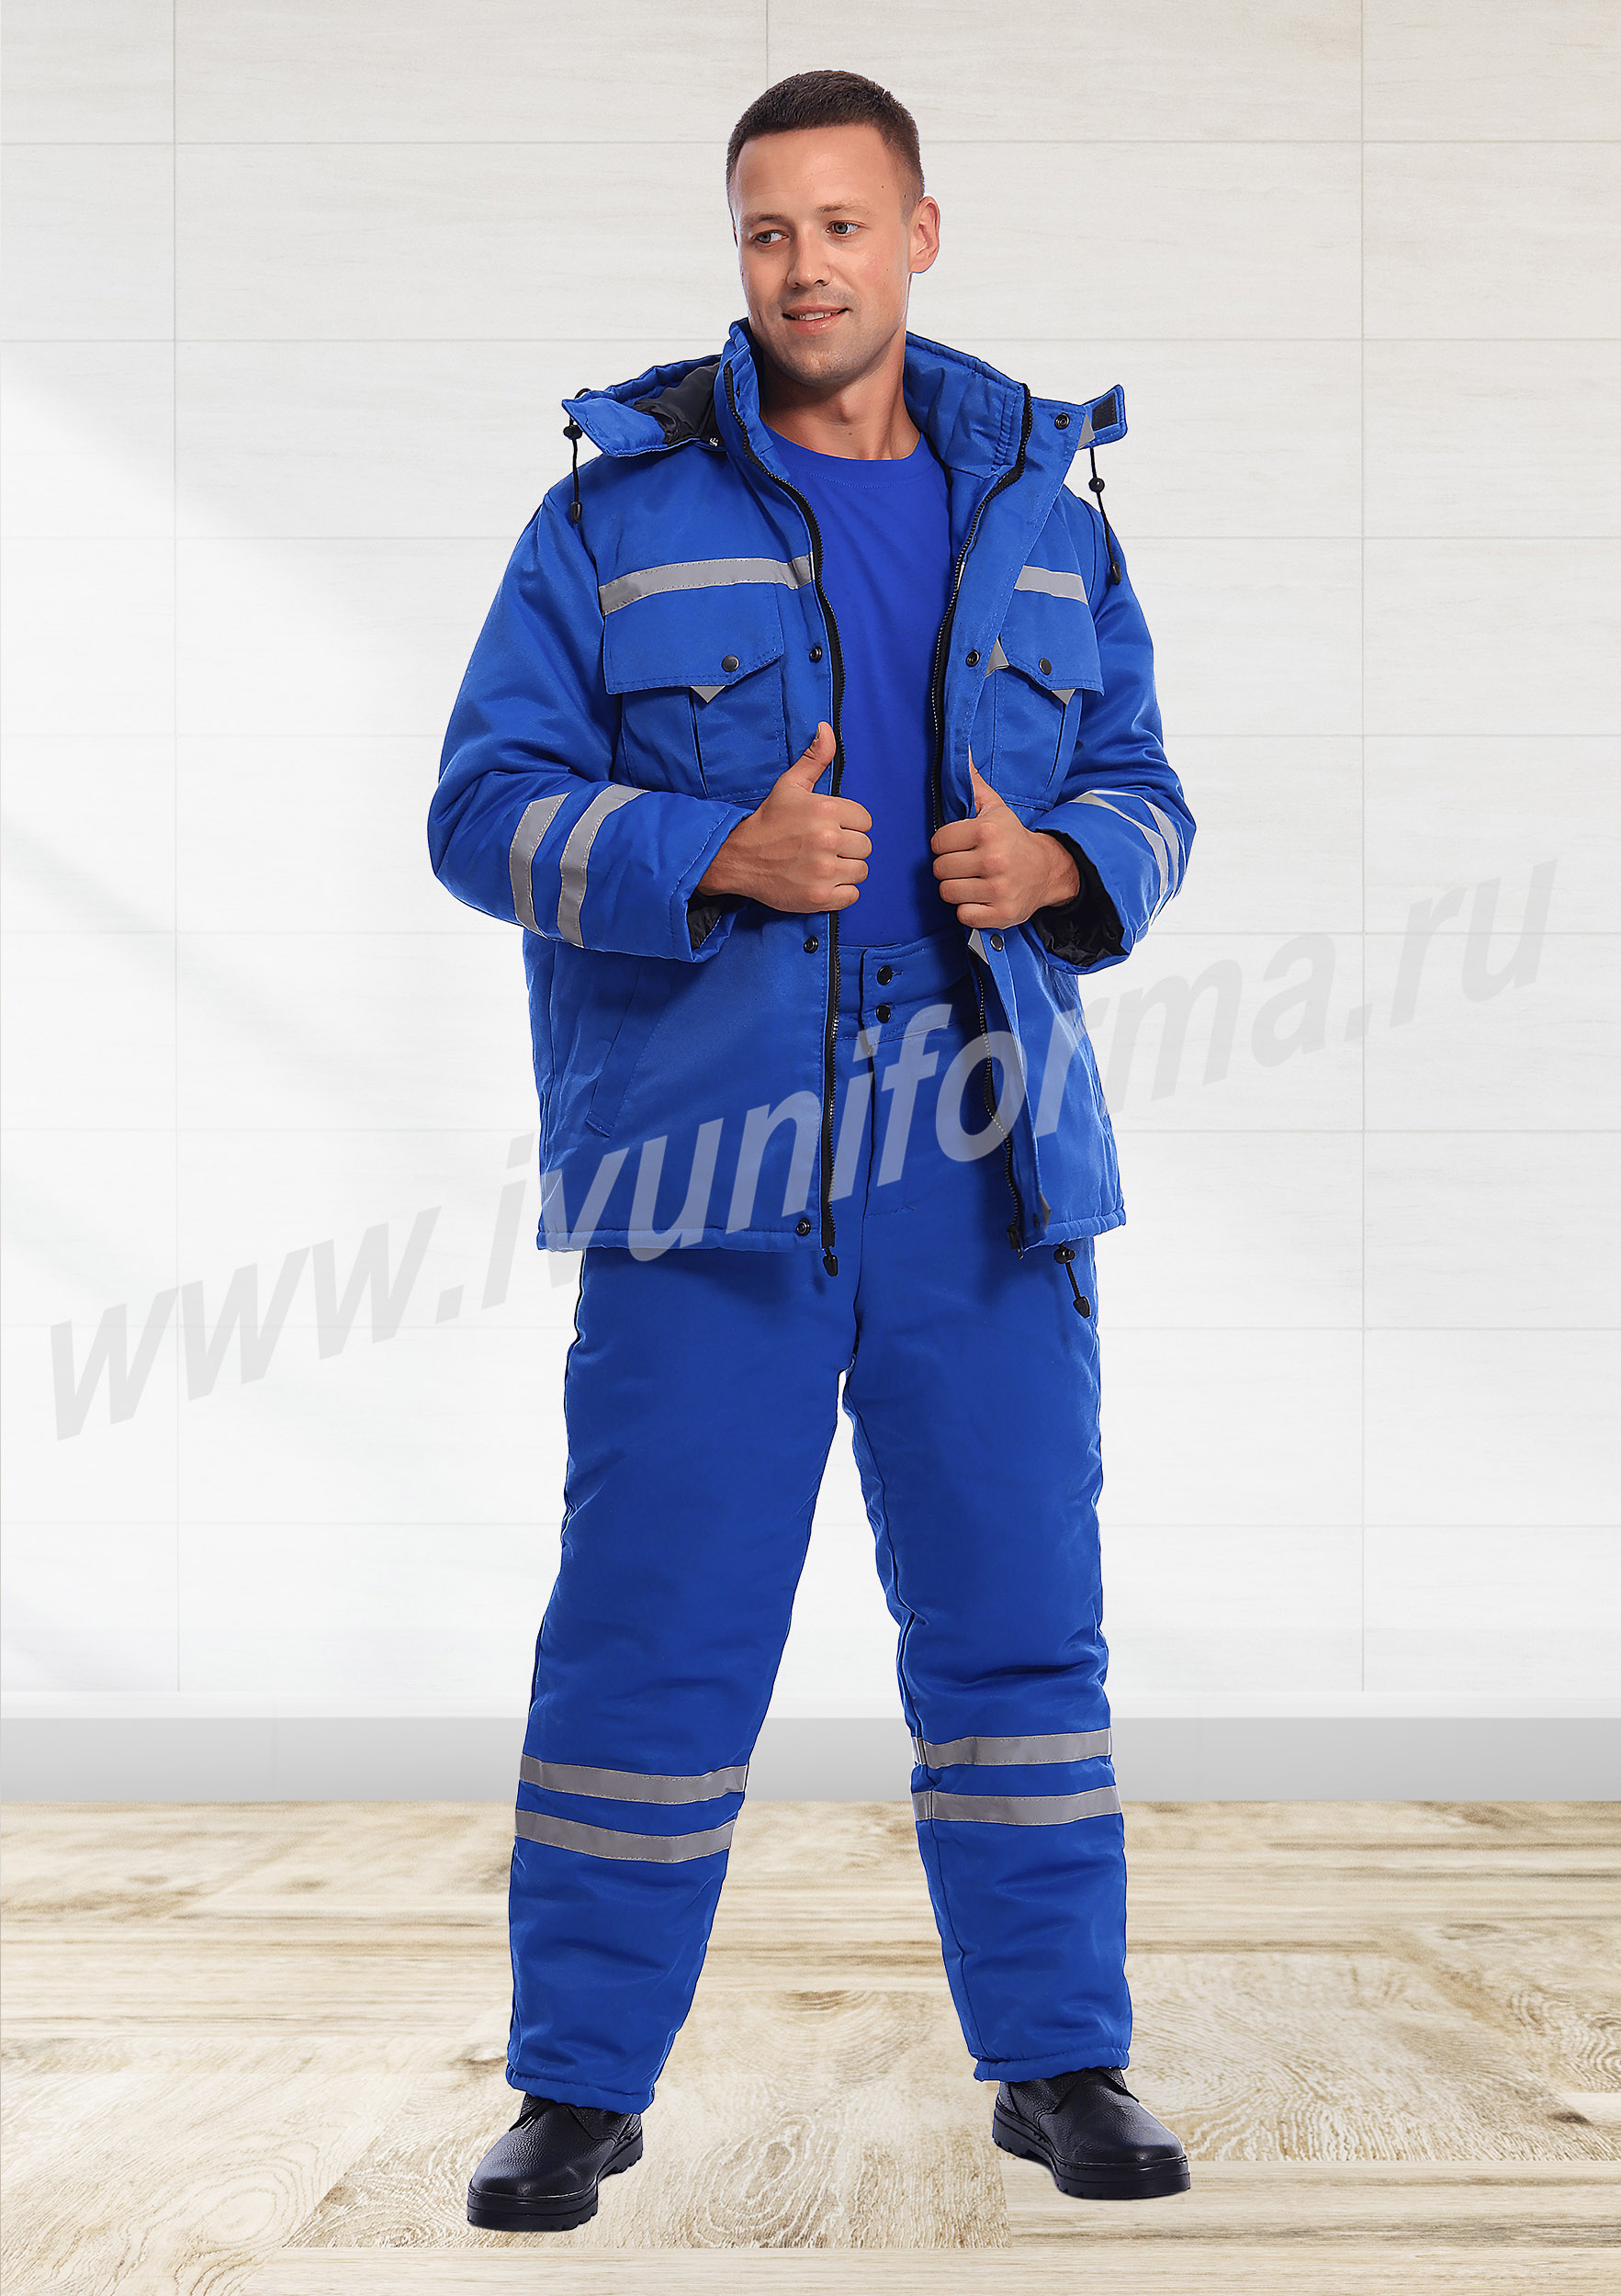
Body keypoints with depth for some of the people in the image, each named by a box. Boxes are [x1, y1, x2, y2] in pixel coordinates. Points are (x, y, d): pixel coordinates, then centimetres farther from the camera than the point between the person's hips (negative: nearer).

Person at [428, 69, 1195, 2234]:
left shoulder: (1042, 509, 12)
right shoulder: (620, 515, 2)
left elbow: (1143, 793, 15)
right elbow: (487, 808, -2)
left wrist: (1059, 865, -8)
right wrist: (722, 856, -17)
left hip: (982, 1161, 3)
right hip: (704, 1161, -2)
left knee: (1018, 1617, 8)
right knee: (647, 1627, 1)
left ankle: (1062, 2056, 22)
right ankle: (579, 2082, 16)